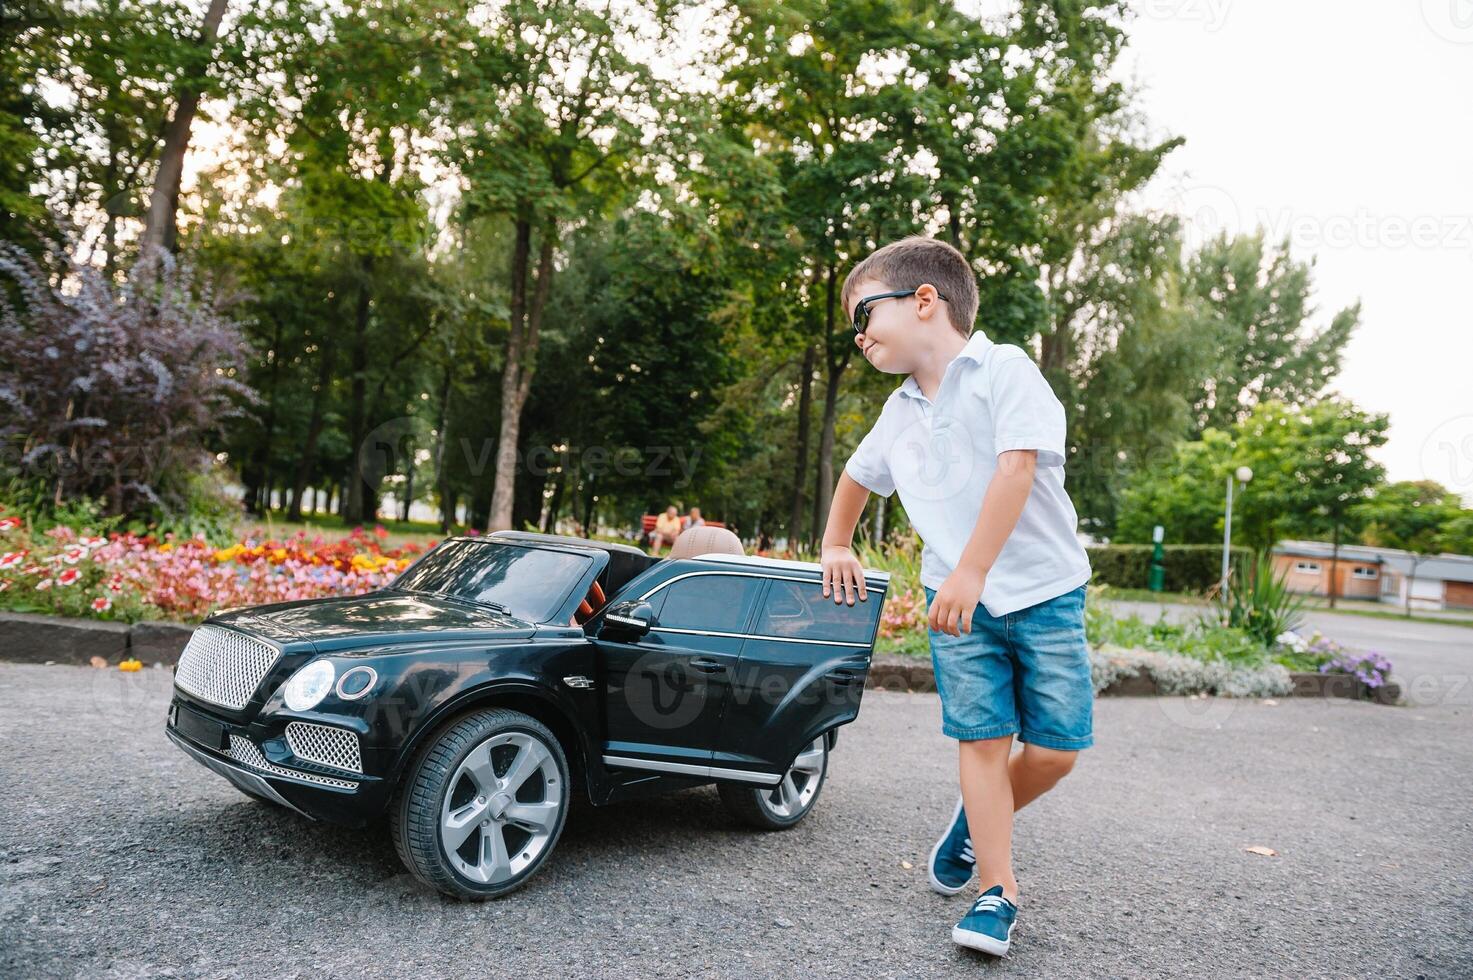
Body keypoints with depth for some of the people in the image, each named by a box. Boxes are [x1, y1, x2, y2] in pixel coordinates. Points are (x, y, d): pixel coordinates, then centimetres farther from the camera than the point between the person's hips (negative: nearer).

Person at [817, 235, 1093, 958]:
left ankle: (976, 818, 25)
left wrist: (970, 573, -27)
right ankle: (997, 889, 8)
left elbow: (1016, 469, -22)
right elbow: (857, 476, 30)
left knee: (1054, 748, -2)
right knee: (982, 737, -3)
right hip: (957, 599, 4)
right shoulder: (899, 412, 11)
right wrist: (835, 546, 27)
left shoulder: (1005, 370, -10)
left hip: (1043, 591, -4)